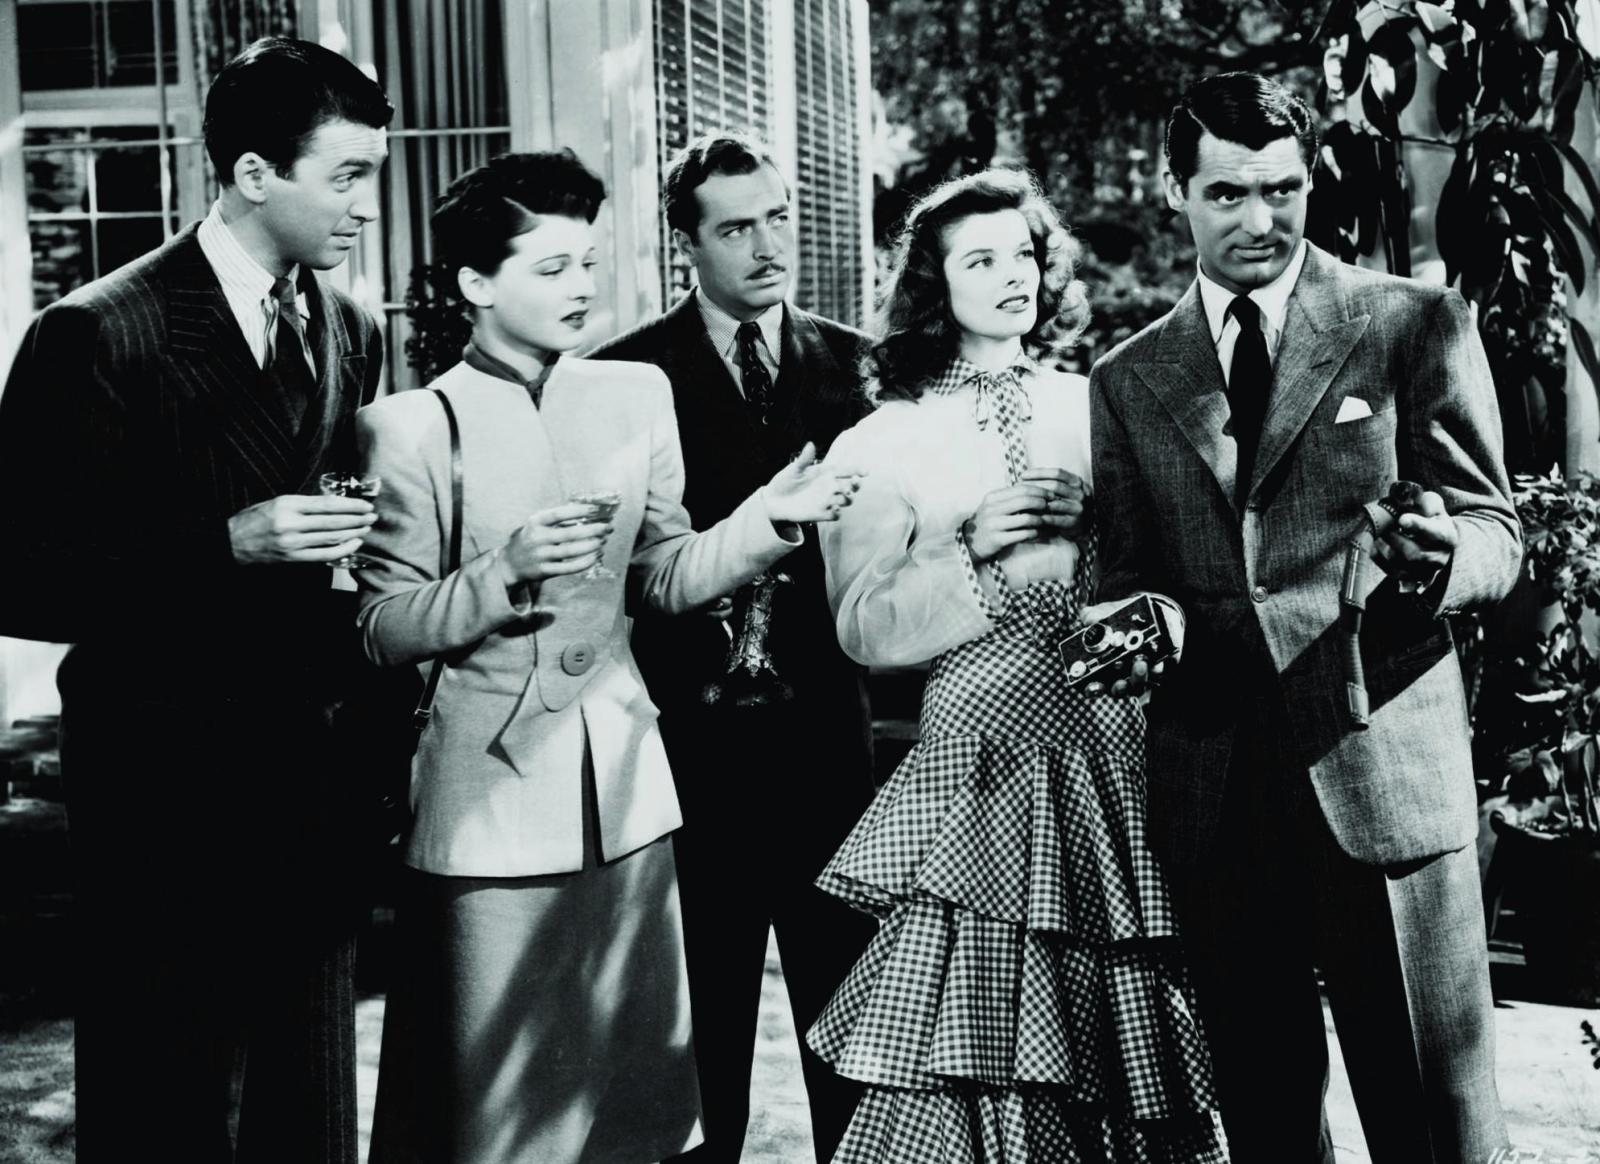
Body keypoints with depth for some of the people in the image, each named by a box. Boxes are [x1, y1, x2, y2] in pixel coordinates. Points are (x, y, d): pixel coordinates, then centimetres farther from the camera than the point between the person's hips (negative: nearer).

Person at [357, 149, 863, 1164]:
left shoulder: (637, 393, 7)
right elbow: (382, 631, -6)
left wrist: (769, 521, -1)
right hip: (493, 796, -4)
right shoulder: (411, 426, -6)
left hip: (626, 786, 4)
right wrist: (505, 572, -20)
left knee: (637, 1075, 11)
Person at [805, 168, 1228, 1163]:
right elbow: (864, 625, -2)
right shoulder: (888, 440, 5)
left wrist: (1089, 523, -3)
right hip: (985, 751, -2)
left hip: (1117, 746, 2)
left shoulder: (1099, 407, 11)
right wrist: (973, 552, -12)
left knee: (1126, 1040, 7)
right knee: (980, 1024, -3)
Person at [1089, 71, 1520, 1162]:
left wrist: (1440, 554, -21)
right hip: (1213, 798, 3)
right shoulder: (1128, 378, 12)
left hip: (1383, 775, -3)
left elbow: (1495, 530, 2)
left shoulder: (1418, 324, 4)